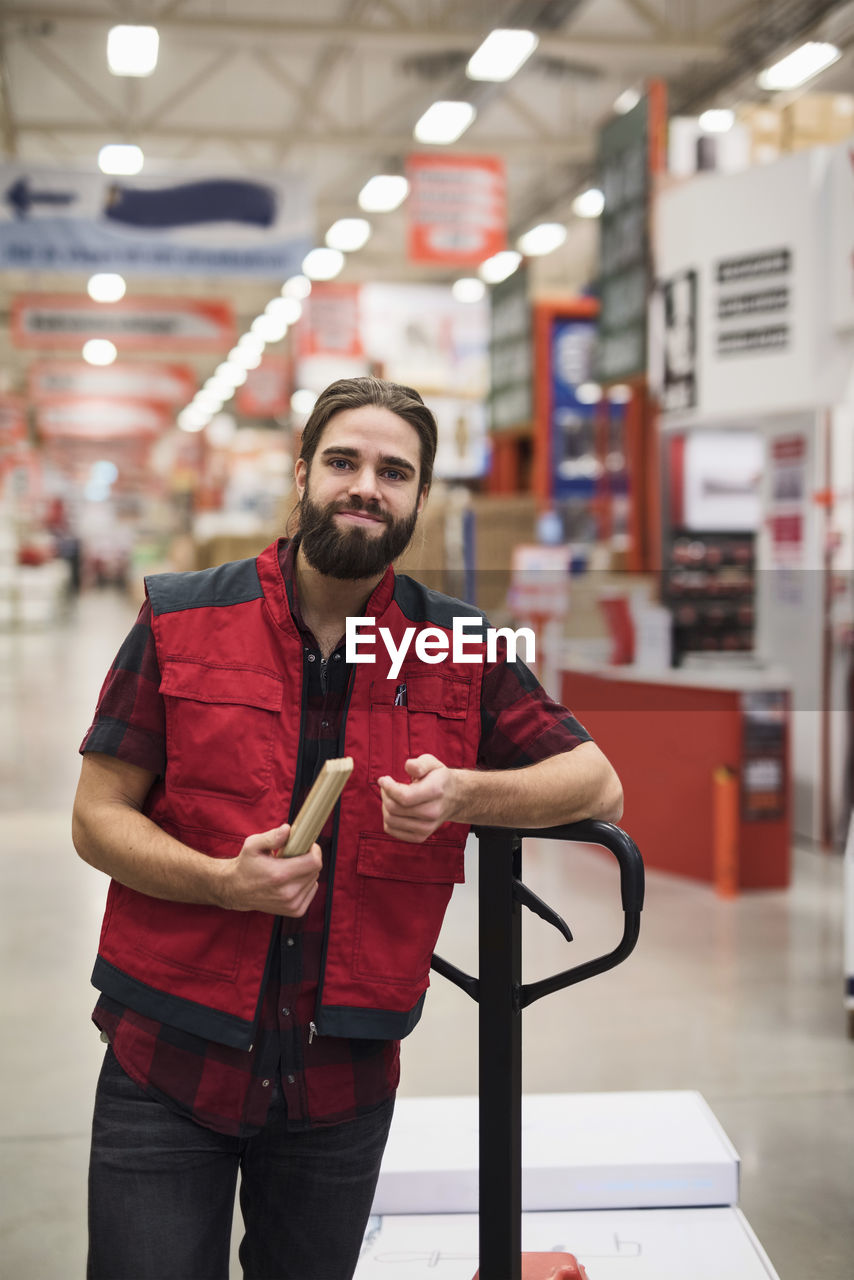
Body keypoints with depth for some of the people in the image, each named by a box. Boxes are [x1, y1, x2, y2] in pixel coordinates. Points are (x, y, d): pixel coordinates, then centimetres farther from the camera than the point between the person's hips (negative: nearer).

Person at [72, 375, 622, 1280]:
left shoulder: (458, 653, 1)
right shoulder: (182, 621, -4)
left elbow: (598, 786, 4)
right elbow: (97, 817, -3)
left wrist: (462, 793, -15)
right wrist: (225, 881, -21)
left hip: (342, 1082, 2)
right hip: (166, 1068, -1)